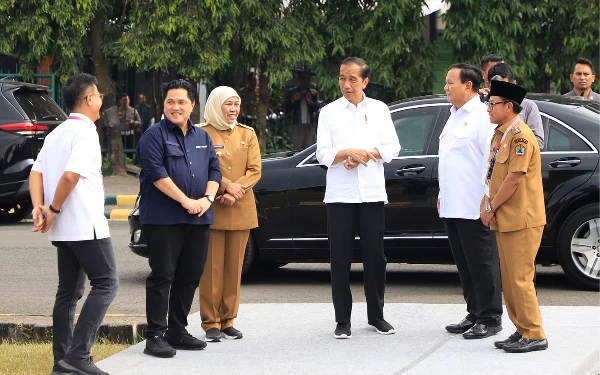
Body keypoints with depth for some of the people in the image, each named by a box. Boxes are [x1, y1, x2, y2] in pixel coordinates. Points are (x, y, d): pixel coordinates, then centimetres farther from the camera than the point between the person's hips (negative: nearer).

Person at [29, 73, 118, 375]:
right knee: (105, 284, -6)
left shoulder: (56, 133, 15)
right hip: (86, 225, -9)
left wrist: (39, 207, -3)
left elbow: (36, 172, 9)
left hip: (64, 229, 9)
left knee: (69, 291, 12)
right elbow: (70, 175, -23)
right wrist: (54, 210, -12)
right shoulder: (85, 133, -13)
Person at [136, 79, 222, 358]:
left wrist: (207, 198, -5)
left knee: (190, 277, 9)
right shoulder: (154, 135, -4)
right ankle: (155, 336, -4)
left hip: (198, 219, 6)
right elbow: (156, 173, -14)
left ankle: (177, 331, 19)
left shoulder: (202, 137, 17)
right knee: (162, 276, -6)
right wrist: (186, 201, -17)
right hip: (163, 218, -6)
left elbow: (214, 170, 14)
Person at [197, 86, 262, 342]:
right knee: (212, 268, -4)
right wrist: (226, 186, -17)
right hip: (211, 209, -4)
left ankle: (228, 320, 12)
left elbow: (255, 170, 4)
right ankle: (211, 323, 0)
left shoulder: (247, 134, 12)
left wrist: (235, 193, -11)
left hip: (240, 210, 4)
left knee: (234, 268, 6)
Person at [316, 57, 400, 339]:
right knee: (341, 259, 1)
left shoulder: (379, 109, 9)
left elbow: (392, 147, 3)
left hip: (372, 193, 1)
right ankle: (343, 321, 5)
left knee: (375, 256, 5)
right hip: (340, 196, -1)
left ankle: (376, 315, 17)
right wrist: (350, 152, -18)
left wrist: (364, 154, -11)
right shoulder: (329, 112, 6)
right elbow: (323, 154, -2)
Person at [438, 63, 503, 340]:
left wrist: (487, 200, -21)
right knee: (465, 266, 14)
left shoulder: (482, 117, -11)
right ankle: (474, 315, 21)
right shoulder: (455, 117, 18)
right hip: (452, 206, 9)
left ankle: (490, 319, 3)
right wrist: (442, 194, 22)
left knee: (482, 264, -3)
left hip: (473, 208, -9)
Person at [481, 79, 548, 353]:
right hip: (504, 219, 9)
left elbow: (515, 178, -20)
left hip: (521, 220, -9)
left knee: (520, 279, -7)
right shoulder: (500, 135, 15)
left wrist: (491, 207, -12)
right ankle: (522, 330, 19)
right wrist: (487, 202, 0)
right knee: (509, 279, 12)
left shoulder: (520, 136, -15)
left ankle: (534, 335, -2)